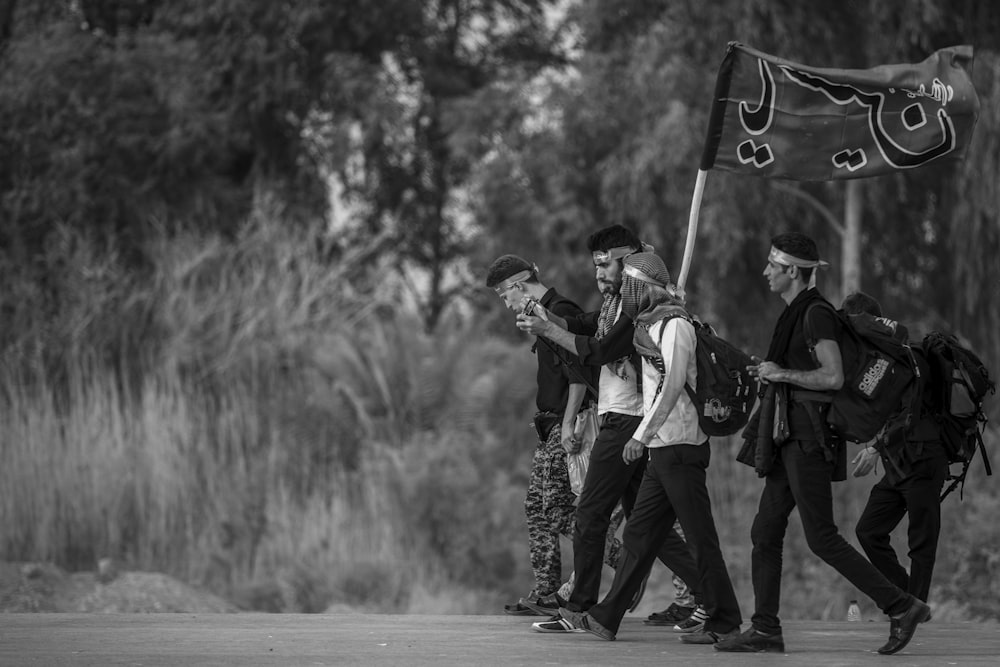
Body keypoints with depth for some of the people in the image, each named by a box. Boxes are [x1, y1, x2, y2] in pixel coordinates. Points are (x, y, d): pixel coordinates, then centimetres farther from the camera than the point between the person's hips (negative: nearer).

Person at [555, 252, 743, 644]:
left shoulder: (675, 325, -12)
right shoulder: (650, 325, 17)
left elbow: (674, 384, -22)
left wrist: (642, 435, -24)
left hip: (680, 447, -10)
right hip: (661, 450, 10)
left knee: (700, 537, -5)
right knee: (639, 534, 10)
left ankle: (724, 623, -1)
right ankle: (605, 619, 13)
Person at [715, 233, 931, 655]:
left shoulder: (817, 315, -14)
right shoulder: (795, 314, 15)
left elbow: (833, 377, -23)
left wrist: (782, 373, -15)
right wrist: (771, 373, 16)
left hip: (810, 438, -10)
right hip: (791, 436, 10)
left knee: (821, 538, -9)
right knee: (765, 532, 8)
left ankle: (901, 607, -5)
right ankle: (765, 630, 10)